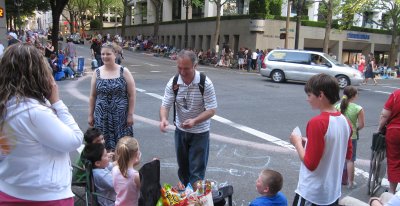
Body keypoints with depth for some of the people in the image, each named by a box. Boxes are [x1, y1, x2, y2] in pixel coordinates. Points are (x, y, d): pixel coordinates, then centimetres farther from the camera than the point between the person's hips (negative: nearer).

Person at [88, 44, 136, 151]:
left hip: (121, 116, -2)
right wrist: (90, 115, 7)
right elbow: (92, 96, 9)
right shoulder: (97, 73, 4)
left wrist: (130, 115, -6)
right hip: (102, 117, 2)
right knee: (104, 146, 3)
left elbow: (132, 95, -2)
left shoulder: (124, 72, -2)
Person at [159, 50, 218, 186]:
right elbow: (165, 105, -10)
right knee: (182, 166, 20)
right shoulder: (173, 83, -12)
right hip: (180, 130, 4)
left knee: (197, 170, 1)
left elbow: (211, 110, -20)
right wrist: (163, 119, -33)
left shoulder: (205, 83, -21)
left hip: (200, 132, -4)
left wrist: (194, 121, -36)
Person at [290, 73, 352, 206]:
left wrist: (298, 143, -7)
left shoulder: (317, 123, -23)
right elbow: (348, 154, 13)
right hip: (333, 192, 7)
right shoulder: (345, 121, 0)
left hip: (311, 194, -7)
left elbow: (310, 163, -22)